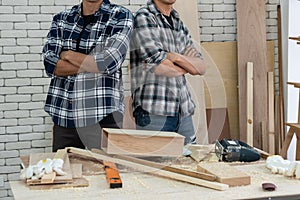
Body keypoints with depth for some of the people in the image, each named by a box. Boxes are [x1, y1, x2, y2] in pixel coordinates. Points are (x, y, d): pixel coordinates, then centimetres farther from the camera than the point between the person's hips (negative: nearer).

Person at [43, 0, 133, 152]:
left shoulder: (121, 17, 2)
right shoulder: (61, 19, 12)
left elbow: (109, 62, -13)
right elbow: (50, 64, -1)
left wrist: (69, 55, -1)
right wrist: (92, 63, -9)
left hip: (103, 117, -3)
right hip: (63, 115, 3)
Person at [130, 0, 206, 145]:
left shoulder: (179, 23, 17)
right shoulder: (143, 17, -3)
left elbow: (201, 67, 10)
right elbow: (157, 65, -13)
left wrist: (177, 57, -9)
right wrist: (188, 64, 4)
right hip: (153, 112, -6)